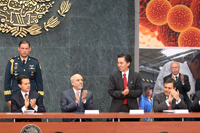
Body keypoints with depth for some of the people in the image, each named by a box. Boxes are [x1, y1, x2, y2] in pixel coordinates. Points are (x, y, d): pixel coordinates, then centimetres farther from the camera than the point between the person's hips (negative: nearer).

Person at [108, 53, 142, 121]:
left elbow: (139, 92, 2)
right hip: (117, 108, 0)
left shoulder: (136, 76, 6)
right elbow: (111, 91, 0)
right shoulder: (113, 76, 5)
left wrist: (129, 92, -16)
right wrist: (122, 93, -17)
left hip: (132, 107, 0)